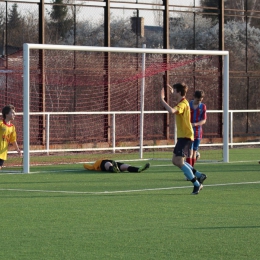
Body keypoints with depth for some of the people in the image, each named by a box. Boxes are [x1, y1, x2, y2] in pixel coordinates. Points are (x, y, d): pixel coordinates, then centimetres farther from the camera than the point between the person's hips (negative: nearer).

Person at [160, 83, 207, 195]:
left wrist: (162, 99, -30)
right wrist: (172, 91, 41)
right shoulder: (182, 102, 13)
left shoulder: (183, 104, -18)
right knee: (175, 160, 13)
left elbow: (171, 111, -40)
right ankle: (199, 175, 19)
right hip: (182, 136, 10)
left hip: (185, 136, -10)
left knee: (179, 161, -13)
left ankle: (197, 184, -8)